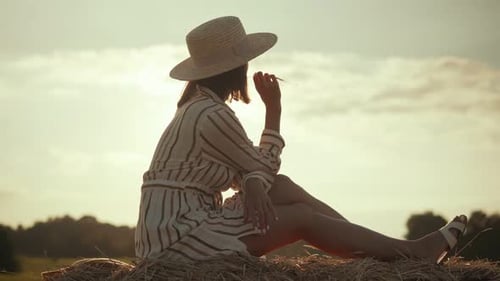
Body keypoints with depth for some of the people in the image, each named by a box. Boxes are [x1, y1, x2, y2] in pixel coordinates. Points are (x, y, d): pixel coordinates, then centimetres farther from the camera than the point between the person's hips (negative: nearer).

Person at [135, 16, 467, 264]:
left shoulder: (199, 107, 14)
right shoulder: (213, 116, -17)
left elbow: (240, 171, 11)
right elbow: (265, 167, -3)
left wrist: (252, 184, -11)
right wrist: (274, 108, 3)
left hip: (176, 229, 9)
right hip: (178, 237, -9)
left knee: (284, 188, 5)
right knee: (302, 218, -6)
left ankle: (388, 249, 5)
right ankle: (410, 252, 2)